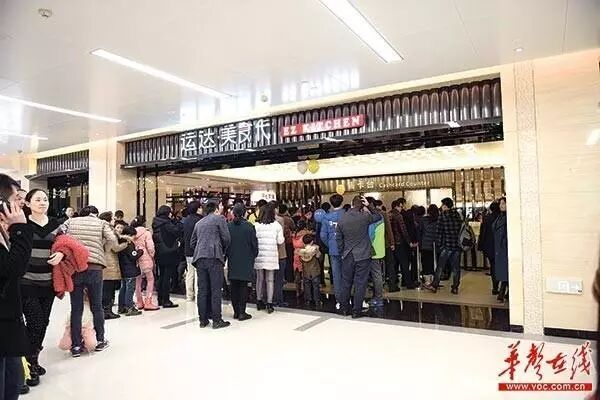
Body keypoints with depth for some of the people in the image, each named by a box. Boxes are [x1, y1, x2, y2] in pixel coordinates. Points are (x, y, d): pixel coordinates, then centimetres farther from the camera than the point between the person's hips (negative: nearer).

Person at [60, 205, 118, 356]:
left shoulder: (70, 221, 13)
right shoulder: (102, 223, 8)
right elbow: (113, 242, -3)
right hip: (95, 268, -1)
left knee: (76, 308, 10)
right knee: (97, 306, 13)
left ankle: (76, 346, 14)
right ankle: (100, 341, 24)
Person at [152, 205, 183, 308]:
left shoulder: (156, 223, 10)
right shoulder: (166, 223, -15)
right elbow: (177, 231, -20)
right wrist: (177, 222, -4)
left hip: (159, 253, 8)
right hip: (169, 253, -8)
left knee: (161, 276, 16)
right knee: (167, 276, -4)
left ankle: (160, 299, 23)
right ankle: (166, 301, -1)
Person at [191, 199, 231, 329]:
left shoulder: (199, 222, 20)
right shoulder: (219, 218, 2)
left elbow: (192, 242, 21)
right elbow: (226, 238, -1)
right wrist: (223, 251, 15)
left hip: (200, 258, 6)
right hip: (214, 257, -6)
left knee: (202, 290, 8)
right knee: (216, 290, -2)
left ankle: (203, 320, 13)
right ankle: (217, 320, 1)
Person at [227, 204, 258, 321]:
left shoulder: (228, 226, -3)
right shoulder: (249, 226, -10)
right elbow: (254, 243, -5)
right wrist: (254, 256, 11)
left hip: (232, 261, 3)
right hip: (246, 261, -2)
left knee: (234, 286, 10)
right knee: (243, 286, 3)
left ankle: (236, 311, 16)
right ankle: (242, 312, 5)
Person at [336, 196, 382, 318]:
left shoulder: (341, 219, -1)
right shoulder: (365, 216, -11)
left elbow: (339, 239, 7)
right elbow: (378, 216, 9)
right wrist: (368, 206, 5)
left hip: (347, 256, 3)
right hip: (362, 255, -3)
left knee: (346, 282, 14)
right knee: (360, 283, 3)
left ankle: (344, 308, 23)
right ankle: (357, 311, 8)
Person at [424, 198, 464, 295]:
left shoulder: (443, 216, -7)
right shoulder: (458, 215, 8)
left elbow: (439, 231, -7)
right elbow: (461, 229, 12)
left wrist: (439, 243, 3)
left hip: (447, 245, -4)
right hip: (458, 245, 5)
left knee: (440, 266, 4)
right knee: (456, 267, 8)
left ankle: (434, 285, 8)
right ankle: (455, 288, 11)